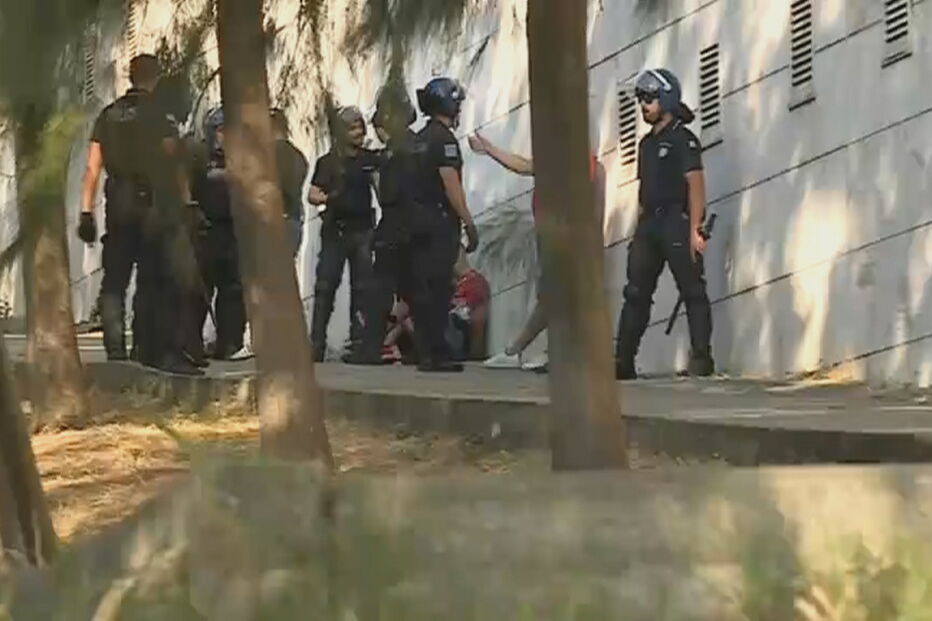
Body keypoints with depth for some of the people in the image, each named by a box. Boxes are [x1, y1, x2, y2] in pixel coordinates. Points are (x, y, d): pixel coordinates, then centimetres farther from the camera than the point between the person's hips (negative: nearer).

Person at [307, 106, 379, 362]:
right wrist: (327, 198, -17)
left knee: (362, 286, -1)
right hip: (334, 229, -1)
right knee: (325, 285, -6)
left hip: (363, 228, 1)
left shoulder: (370, 160, 10)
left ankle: (359, 342, 3)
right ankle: (317, 344, -6)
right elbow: (312, 194, 2)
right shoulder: (327, 163, 5)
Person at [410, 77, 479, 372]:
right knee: (438, 287, -8)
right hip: (441, 219, -9)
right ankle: (435, 354, -9)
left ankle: (427, 352, 11)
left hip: (418, 218, 9)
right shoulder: (444, 138, -11)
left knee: (423, 287, 9)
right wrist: (469, 223, -14)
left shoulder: (418, 140, 15)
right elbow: (451, 185, -16)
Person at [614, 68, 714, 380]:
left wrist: (694, 229, -20)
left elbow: (695, 185, -11)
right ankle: (623, 361, 2)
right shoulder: (646, 144, 20)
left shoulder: (683, 139, -4)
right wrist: (639, 232, 15)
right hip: (649, 225, 8)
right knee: (636, 293, 3)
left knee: (693, 292, -6)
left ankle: (702, 359, -8)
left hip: (676, 223, -8)